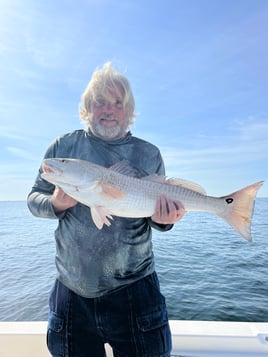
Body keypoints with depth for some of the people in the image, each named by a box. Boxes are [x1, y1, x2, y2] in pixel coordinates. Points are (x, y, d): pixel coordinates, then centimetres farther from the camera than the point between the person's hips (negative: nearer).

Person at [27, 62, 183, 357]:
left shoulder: (150, 155, -1)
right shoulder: (63, 147, 0)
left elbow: (159, 213, 6)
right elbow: (34, 199, 5)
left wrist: (163, 220, -17)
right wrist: (56, 204, -17)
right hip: (71, 291, 1)